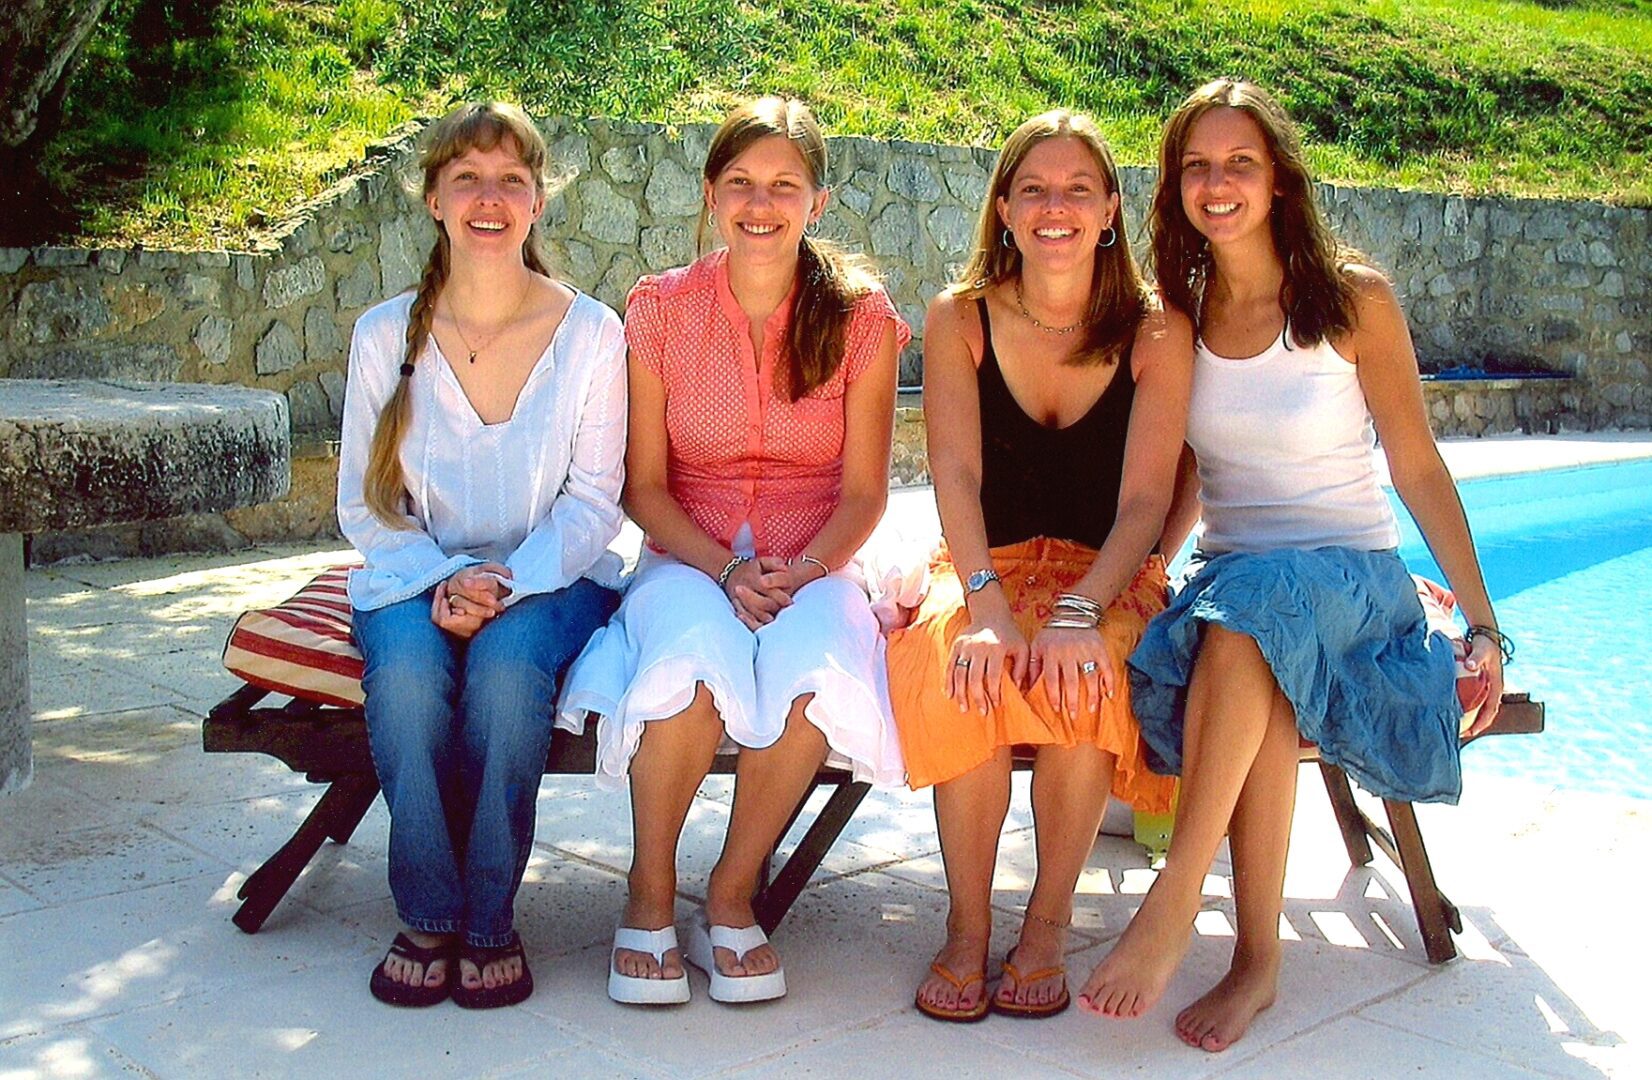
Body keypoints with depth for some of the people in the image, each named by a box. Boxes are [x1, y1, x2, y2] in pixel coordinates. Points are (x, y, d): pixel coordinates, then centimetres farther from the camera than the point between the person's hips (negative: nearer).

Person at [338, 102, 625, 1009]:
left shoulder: (590, 333, -3)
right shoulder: (384, 335, 1)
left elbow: (593, 500, -4)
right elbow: (365, 505, 3)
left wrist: (509, 586, -19)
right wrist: (442, 581, -16)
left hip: (550, 578, -1)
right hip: (415, 578, 1)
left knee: (507, 665, -33)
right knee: (407, 671, -31)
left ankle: (490, 920, -14)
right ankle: (428, 916, -12)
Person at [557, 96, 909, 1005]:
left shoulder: (862, 317, 1)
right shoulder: (660, 309, 2)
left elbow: (863, 493, 1)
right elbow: (644, 485, 1)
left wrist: (800, 573, -18)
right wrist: (726, 569, -16)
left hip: (812, 562, 0)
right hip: (690, 556, 0)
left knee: (812, 661, -35)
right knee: (696, 654, -35)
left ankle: (732, 894, -13)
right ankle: (650, 892, -12)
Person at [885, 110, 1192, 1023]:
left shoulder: (1156, 333, -3)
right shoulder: (959, 320, 0)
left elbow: (1145, 498, -12)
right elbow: (956, 474, -13)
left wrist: (1078, 612, -30)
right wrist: (985, 604, -31)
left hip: (1109, 578, 0)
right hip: (987, 566, 1)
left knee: (1079, 675, -34)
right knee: (962, 663, -33)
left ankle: (1048, 923, -14)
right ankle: (967, 926, -17)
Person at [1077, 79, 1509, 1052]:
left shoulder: (1354, 298, -1)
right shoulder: (1176, 315, 8)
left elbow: (1418, 467, 1)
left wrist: (1483, 624, -2)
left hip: (1350, 573, -2)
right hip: (1228, 582, 3)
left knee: (1254, 603, -38)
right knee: (1260, 686, -35)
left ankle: (1172, 907, -36)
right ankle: (1258, 957, -27)